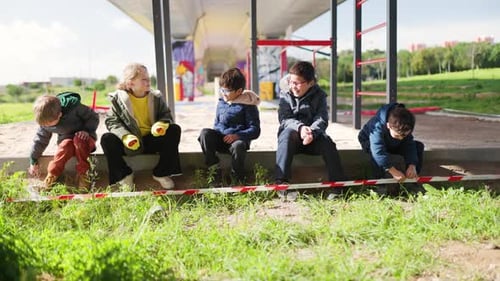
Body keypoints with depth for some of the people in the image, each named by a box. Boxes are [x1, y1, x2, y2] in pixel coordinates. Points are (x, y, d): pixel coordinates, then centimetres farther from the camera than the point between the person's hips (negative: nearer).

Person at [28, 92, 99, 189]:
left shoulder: (74, 108, -27)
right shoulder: (45, 122, -10)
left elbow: (93, 117, -14)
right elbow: (40, 140, 3)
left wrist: (87, 130, -29)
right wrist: (33, 161, 9)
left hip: (83, 137, -3)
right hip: (66, 139, 3)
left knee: (79, 140, -39)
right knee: (65, 145, -35)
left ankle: (82, 173, -27)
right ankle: (52, 175, -21)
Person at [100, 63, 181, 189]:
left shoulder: (156, 97, 0)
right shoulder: (118, 99, -6)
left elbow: (166, 115, -1)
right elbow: (111, 121, -9)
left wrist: (162, 124, -28)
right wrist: (125, 136, -29)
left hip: (152, 140, 2)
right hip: (130, 143, -1)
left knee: (174, 130, -22)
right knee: (107, 139, -28)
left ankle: (161, 173, -12)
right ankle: (124, 174, -5)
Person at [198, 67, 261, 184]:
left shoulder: (248, 105, -4)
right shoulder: (221, 103, 11)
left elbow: (255, 130, -8)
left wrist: (237, 135, -23)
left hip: (239, 139, -4)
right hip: (221, 139, 5)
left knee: (238, 145, -39)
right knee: (205, 133, -25)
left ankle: (238, 178, -14)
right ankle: (214, 170, -16)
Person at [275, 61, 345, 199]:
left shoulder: (319, 95, 0)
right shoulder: (285, 95, 0)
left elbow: (322, 120, -12)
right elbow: (284, 119, -12)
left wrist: (312, 132, -35)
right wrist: (300, 127, -33)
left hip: (313, 136, 1)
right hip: (292, 133, -1)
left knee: (327, 142, -28)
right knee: (288, 133, -34)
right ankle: (281, 181, -40)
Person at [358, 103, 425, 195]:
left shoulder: (405, 127, -25)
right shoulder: (377, 126, -44)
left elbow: (410, 144, -22)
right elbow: (378, 151, -51)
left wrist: (412, 165, -36)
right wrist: (393, 171, -53)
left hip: (392, 144, 5)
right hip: (369, 141, -5)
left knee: (419, 146, -12)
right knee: (374, 151, -43)